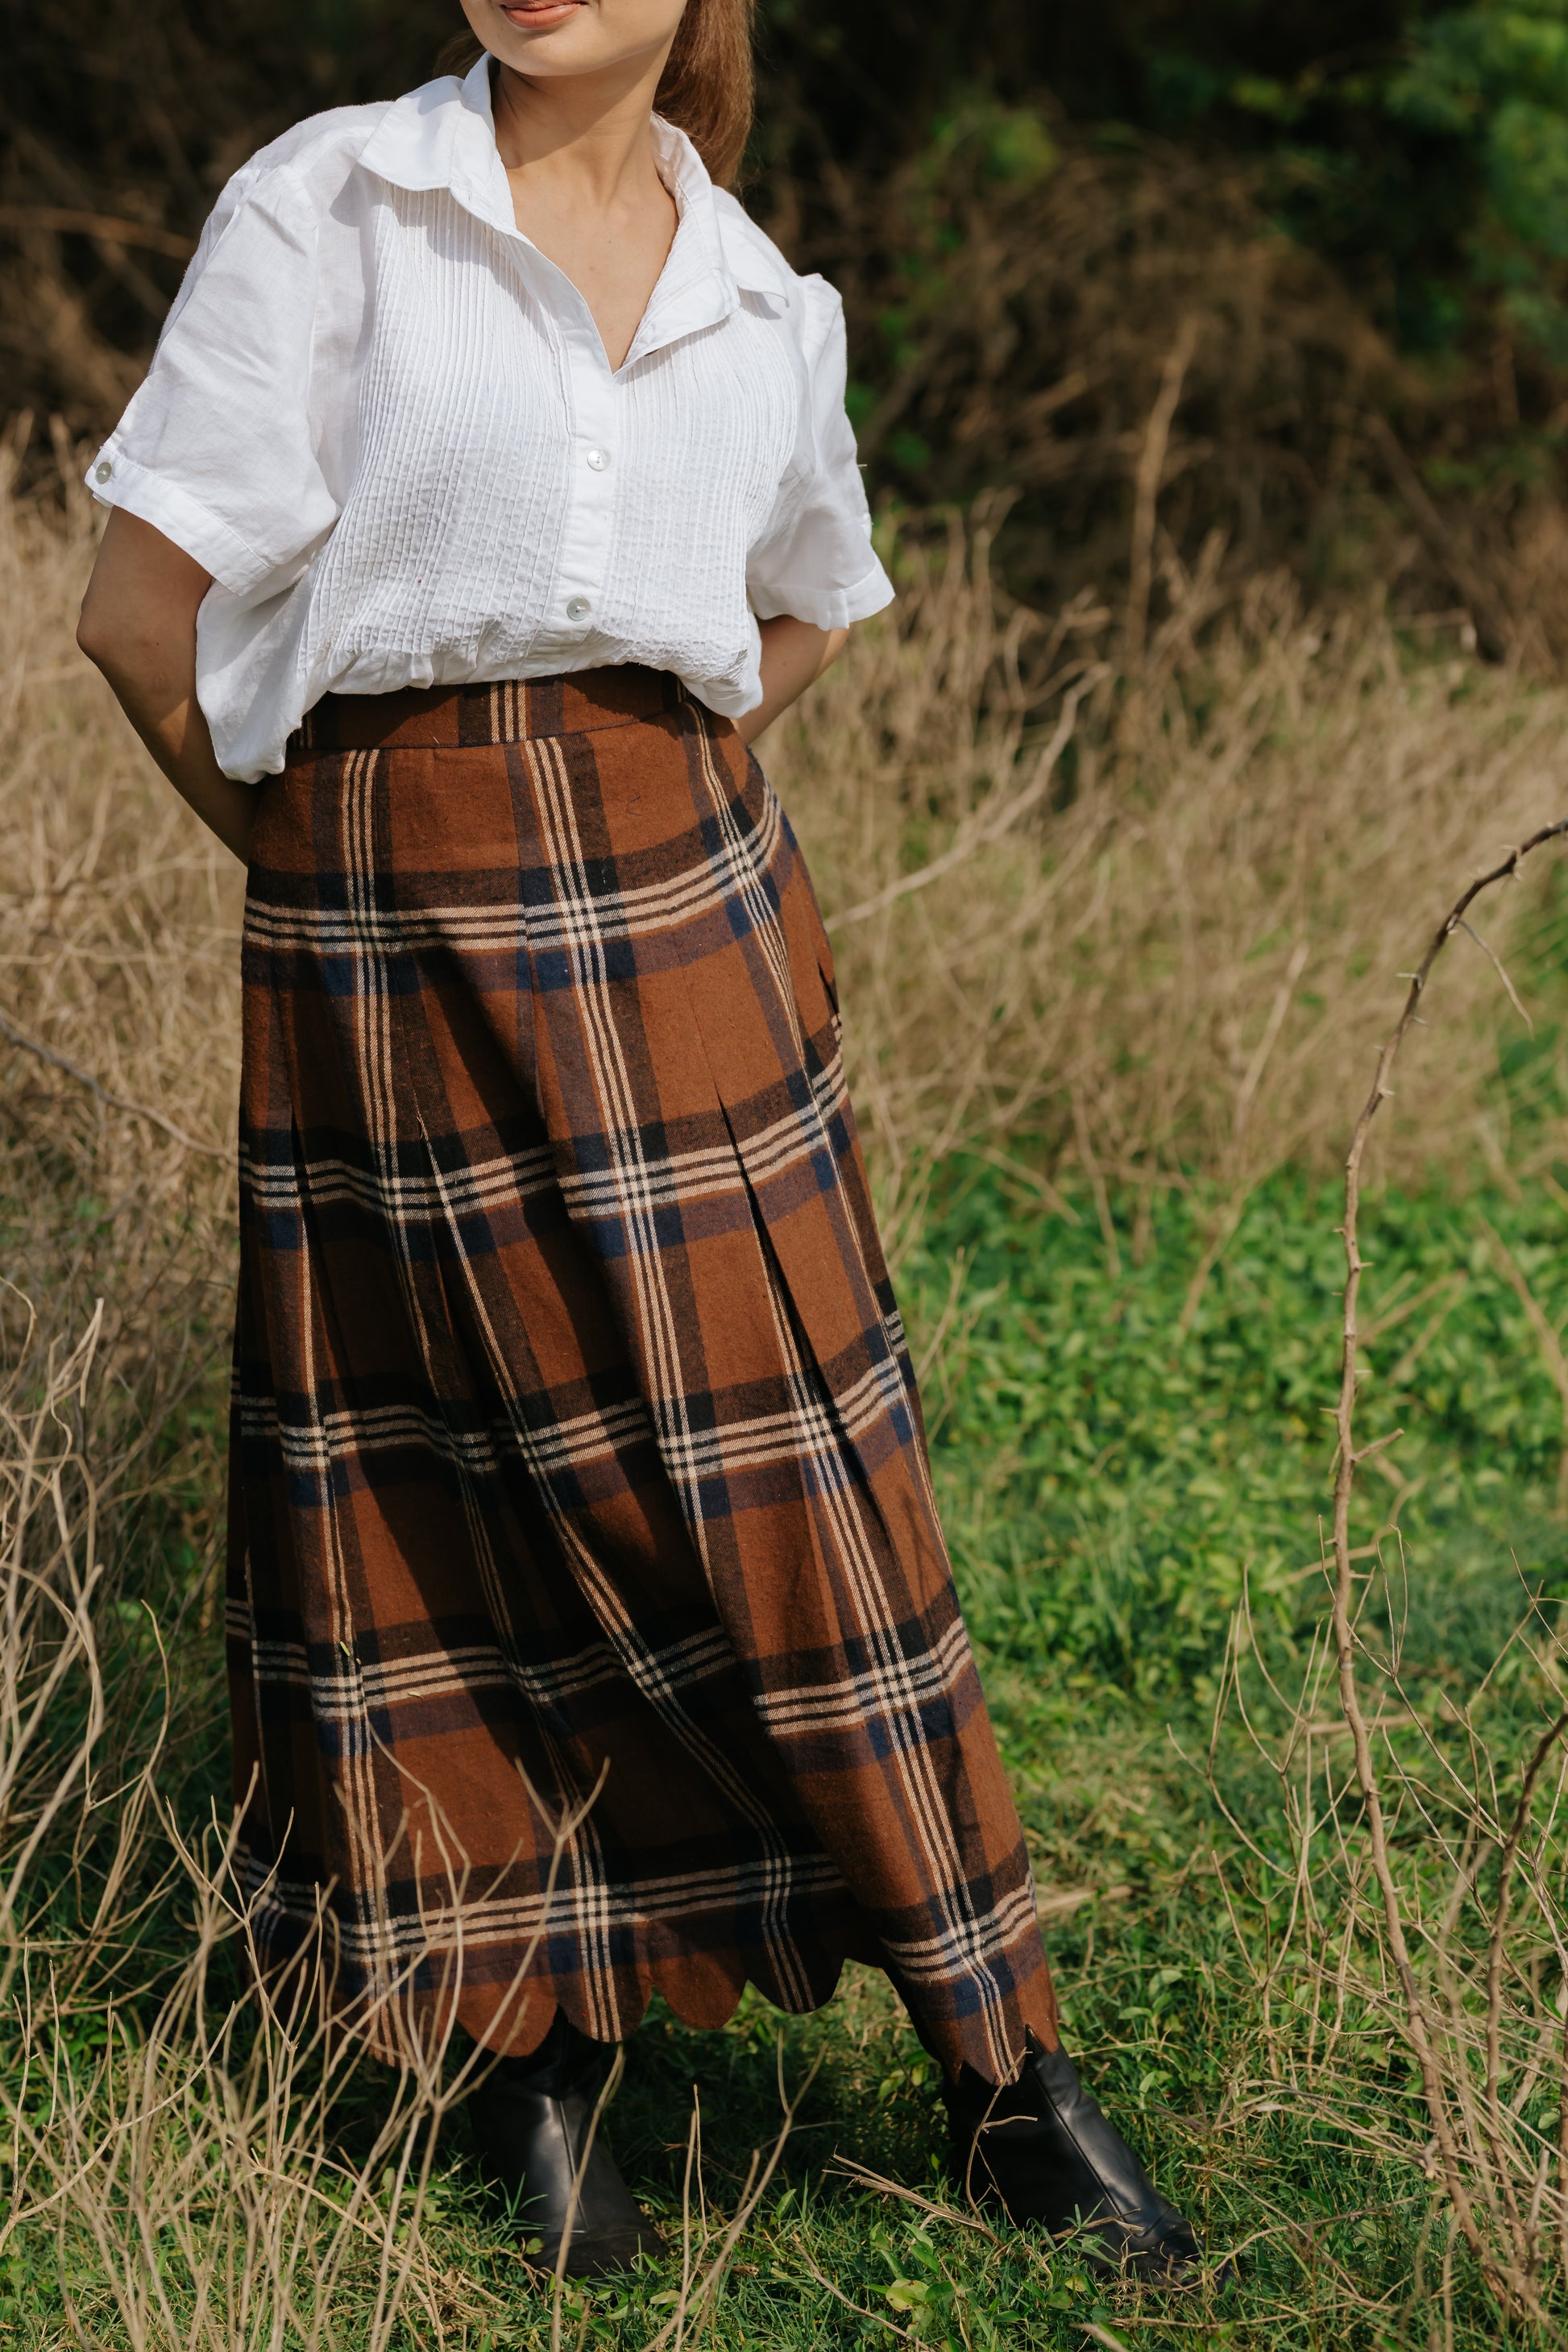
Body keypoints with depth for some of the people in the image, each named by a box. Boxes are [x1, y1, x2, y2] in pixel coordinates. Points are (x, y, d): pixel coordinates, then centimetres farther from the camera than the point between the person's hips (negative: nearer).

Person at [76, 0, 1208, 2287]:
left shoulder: (762, 301, 8)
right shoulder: (323, 208, -3)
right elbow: (143, 614, -4)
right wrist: (352, 851, 7)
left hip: (685, 910, 2)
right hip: (387, 940, -2)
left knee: (780, 1474, 3)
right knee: (458, 1493, 4)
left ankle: (1006, 2076, 11)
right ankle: (528, 2037, 20)